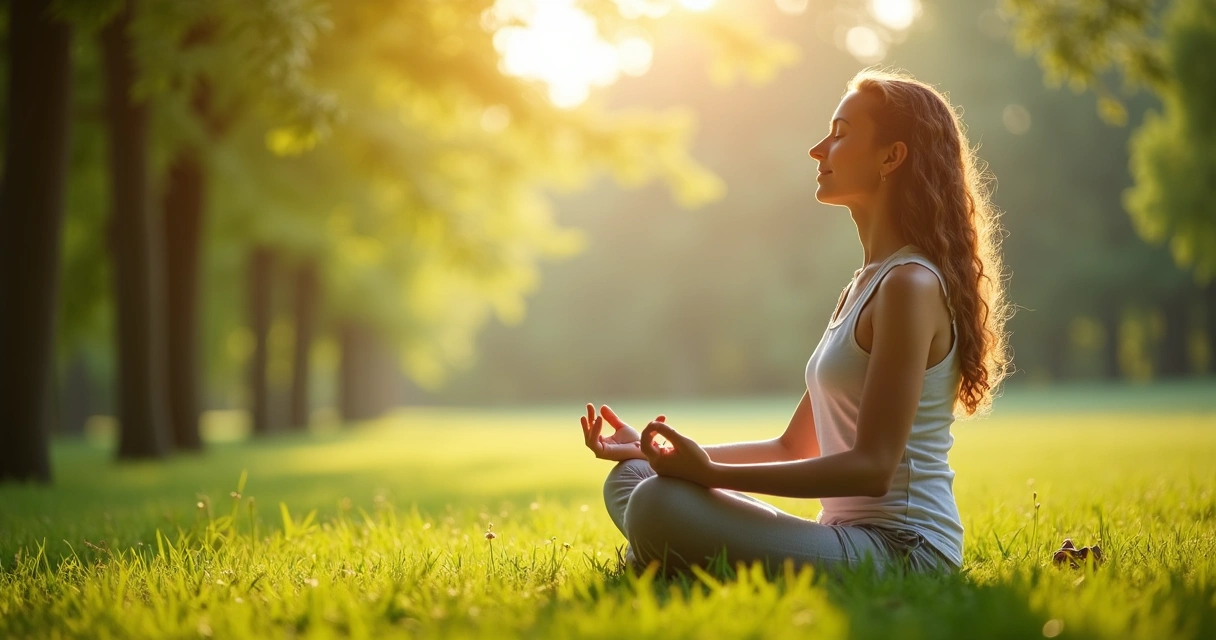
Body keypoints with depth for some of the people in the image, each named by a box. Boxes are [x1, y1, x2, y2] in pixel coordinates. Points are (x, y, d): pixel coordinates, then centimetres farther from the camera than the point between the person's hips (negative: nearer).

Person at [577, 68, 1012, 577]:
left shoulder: (911, 285, -13)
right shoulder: (863, 288, 18)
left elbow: (873, 468, -19)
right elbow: (794, 449, 19)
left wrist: (710, 472, -23)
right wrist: (653, 451, 10)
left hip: (901, 549, -10)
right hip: (850, 537, 10)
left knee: (662, 506, -29)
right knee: (627, 481, 13)